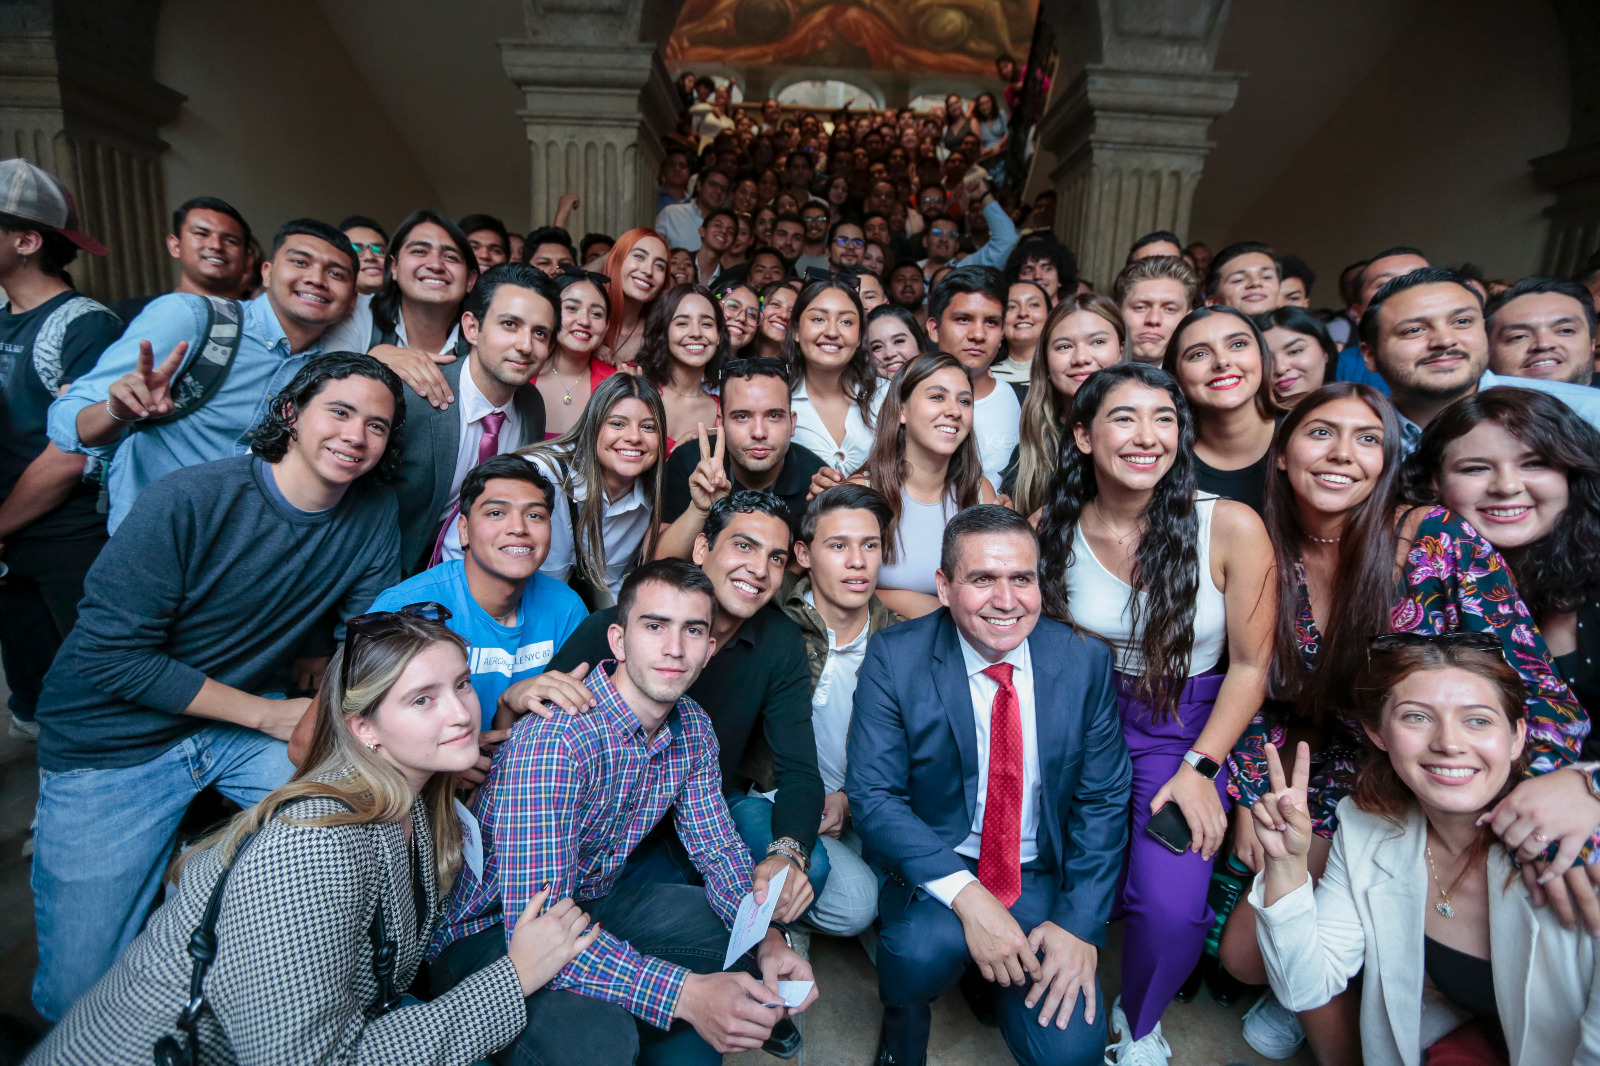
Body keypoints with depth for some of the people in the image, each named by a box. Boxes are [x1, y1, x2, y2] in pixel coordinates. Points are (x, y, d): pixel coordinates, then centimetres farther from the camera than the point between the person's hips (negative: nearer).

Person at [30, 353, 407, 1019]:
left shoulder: (375, 512, -8)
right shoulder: (189, 501, -22)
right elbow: (109, 653, -20)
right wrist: (267, 715, -19)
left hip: (256, 714, 4)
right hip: (117, 742, -4)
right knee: (79, 990, 0)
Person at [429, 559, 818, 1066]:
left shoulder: (694, 728, -6)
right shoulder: (553, 738, -32)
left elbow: (718, 848, 2)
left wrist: (768, 936, -18)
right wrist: (685, 993, -42)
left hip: (595, 903, 7)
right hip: (492, 932, -7)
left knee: (752, 943, 0)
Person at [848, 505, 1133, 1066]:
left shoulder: (1084, 661, -7)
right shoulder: (894, 658, -14)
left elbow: (1103, 802, -1)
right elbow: (873, 795, -16)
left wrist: (1081, 923, -12)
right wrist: (967, 896, -27)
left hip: (1041, 879, 2)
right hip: (934, 867, -2)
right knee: (927, 945, -32)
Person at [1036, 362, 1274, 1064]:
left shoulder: (1231, 527, -15)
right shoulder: (1053, 527, -7)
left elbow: (1249, 666, -6)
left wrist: (1199, 769, -12)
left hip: (1185, 727, -1)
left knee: (1170, 907, -19)